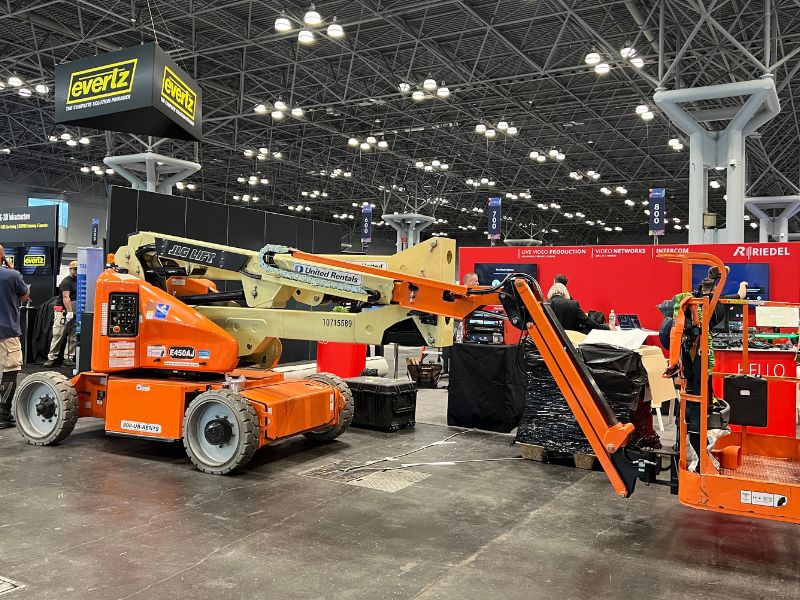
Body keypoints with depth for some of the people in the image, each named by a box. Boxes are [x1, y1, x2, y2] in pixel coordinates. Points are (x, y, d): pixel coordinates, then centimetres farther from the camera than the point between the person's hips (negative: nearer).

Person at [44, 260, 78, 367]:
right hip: (62, 311, -7)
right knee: (58, 335, -6)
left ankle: (68, 358, 6)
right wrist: (69, 312, -27)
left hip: (74, 311, 7)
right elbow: (66, 297, -19)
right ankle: (52, 357, -1)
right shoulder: (66, 281, -9)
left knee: (73, 336, 3)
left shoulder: (78, 281, 15)